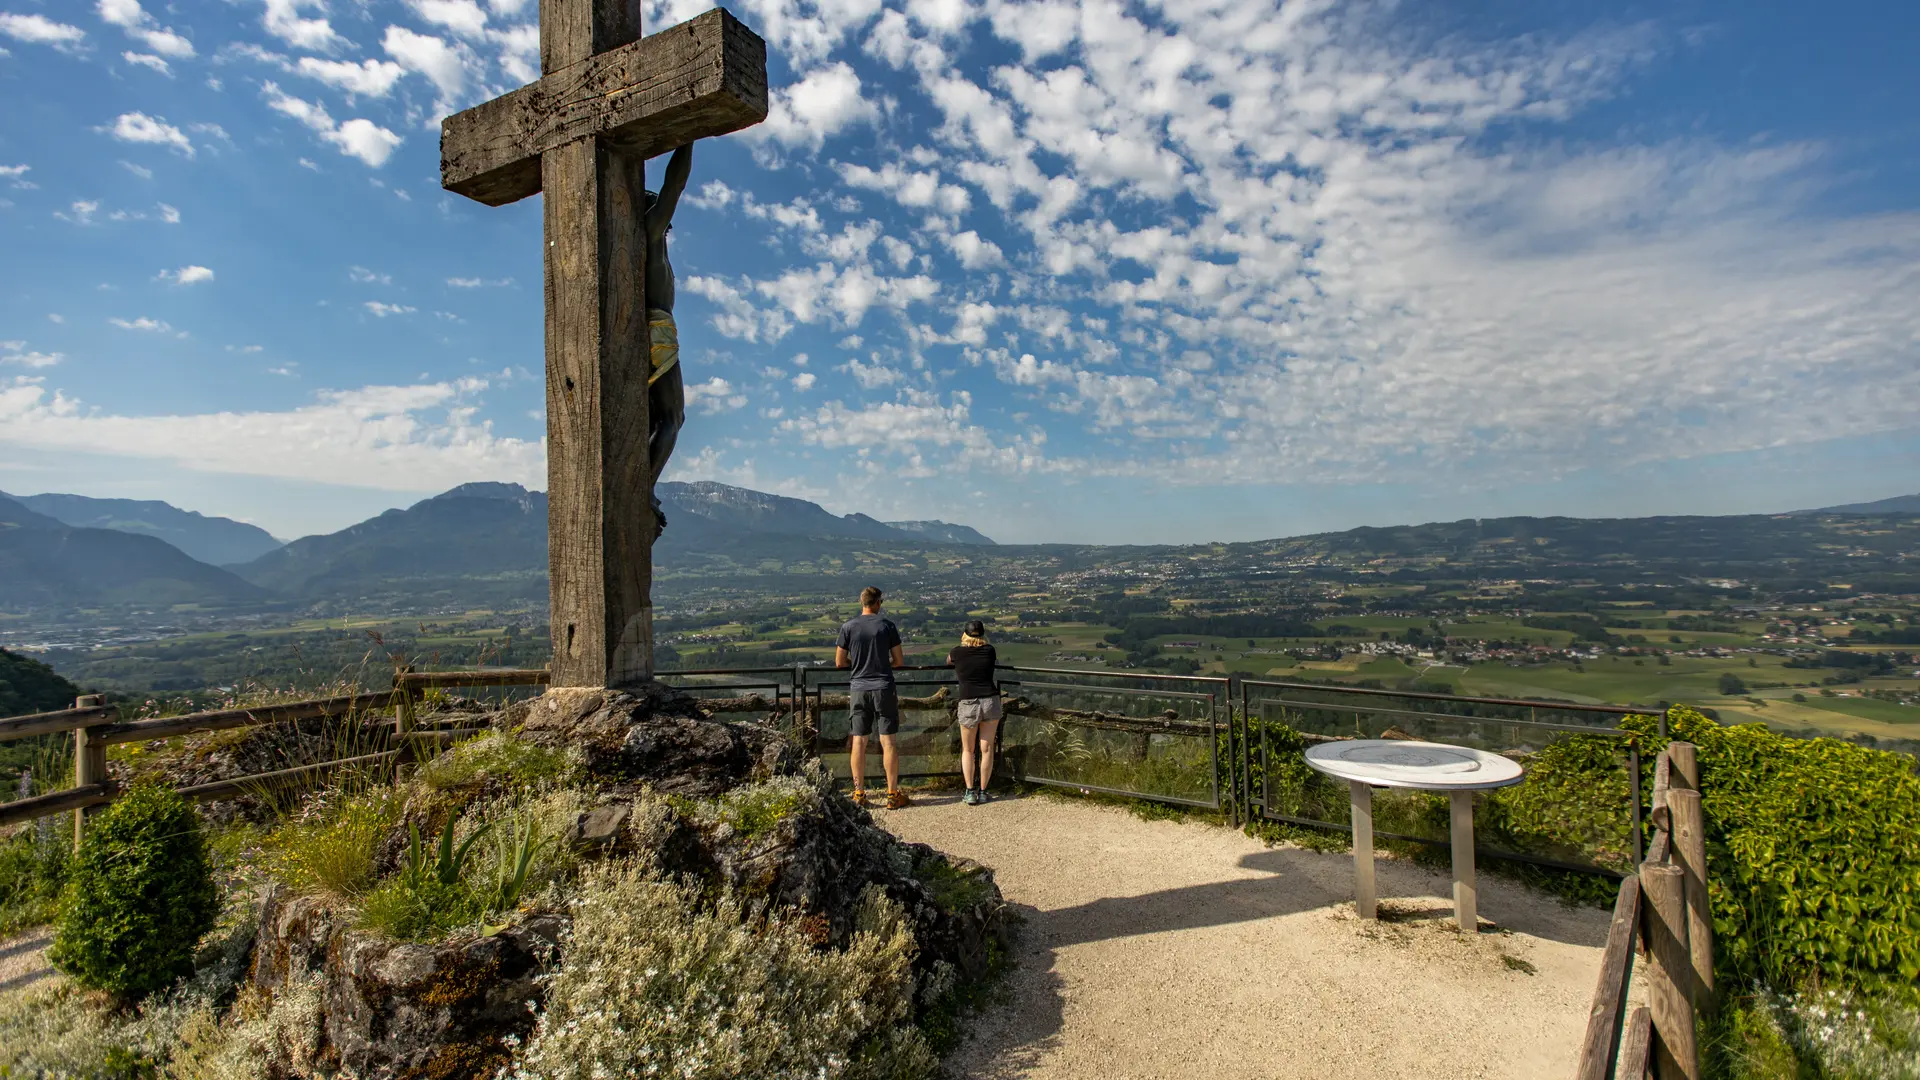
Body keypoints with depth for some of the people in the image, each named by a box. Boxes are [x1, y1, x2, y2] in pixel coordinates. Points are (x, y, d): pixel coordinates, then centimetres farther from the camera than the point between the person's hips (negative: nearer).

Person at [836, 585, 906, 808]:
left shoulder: (848, 627, 0)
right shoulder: (887, 625, -4)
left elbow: (839, 662, 3)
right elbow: (899, 661, -1)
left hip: (858, 689, 2)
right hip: (883, 689, -1)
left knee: (859, 742, 7)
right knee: (887, 742, 3)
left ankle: (859, 794, 12)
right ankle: (893, 794, 8)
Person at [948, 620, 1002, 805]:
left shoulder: (957, 653, 3)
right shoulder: (989, 651, 5)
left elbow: (948, 660, 28)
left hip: (968, 705, -1)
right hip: (991, 701, 1)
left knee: (968, 750, 15)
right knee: (986, 749, 10)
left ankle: (970, 792, 9)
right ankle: (982, 792, 15)